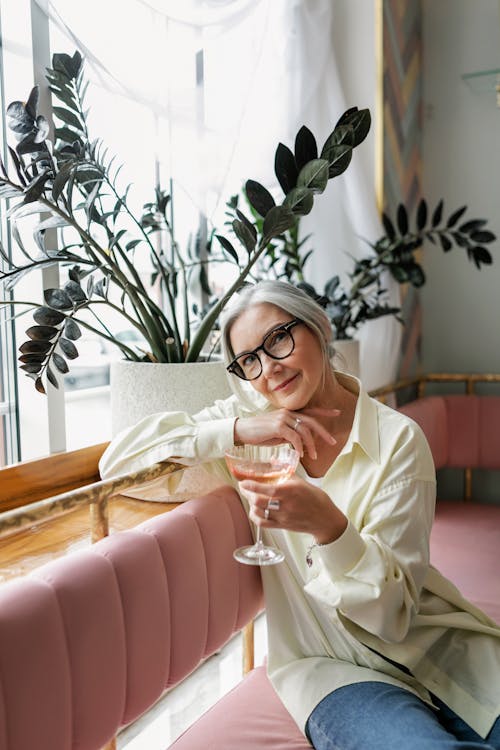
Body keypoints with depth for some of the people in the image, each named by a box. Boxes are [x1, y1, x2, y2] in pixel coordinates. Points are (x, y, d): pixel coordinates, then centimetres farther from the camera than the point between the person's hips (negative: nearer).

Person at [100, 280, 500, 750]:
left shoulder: (397, 440, -9)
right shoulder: (248, 417, -2)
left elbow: (392, 612, -13)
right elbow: (117, 462, -12)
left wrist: (330, 526, -32)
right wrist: (237, 430, -20)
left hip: (434, 642, 1)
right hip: (330, 662, 0)